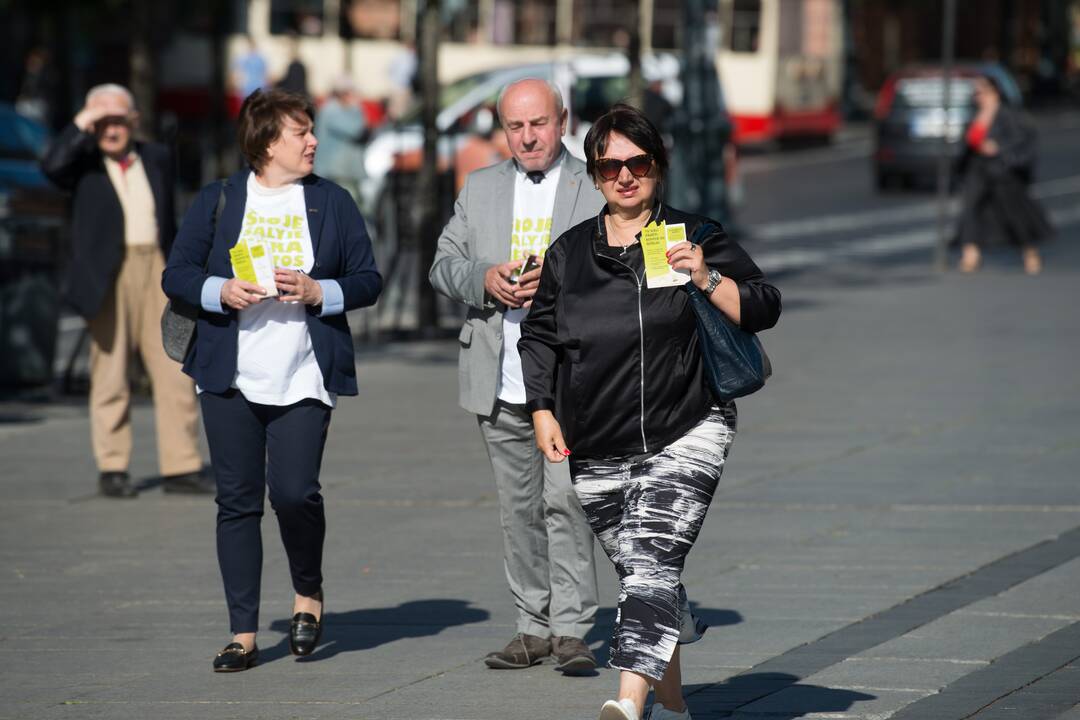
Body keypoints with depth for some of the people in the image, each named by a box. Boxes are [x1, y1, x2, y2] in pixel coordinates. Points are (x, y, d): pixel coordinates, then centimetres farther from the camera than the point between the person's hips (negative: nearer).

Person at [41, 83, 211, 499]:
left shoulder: (157, 158, 14)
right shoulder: (82, 161, 3)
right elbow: (51, 165, -20)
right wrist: (82, 124, -14)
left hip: (156, 271, 3)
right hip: (109, 277, -3)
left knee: (175, 371, -1)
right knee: (110, 375, 1)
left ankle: (181, 467, 3)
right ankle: (112, 469, 8)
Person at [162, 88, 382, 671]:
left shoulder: (332, 202, 8)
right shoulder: (218, 201, 7)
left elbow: (368, 280, 8)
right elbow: (176, 274, 7)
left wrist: (318, 291, -10)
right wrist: (221, 291, -12)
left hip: (304, 379, -1)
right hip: (230, 378, 1)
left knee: (294, 492, -14)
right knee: (237, 501, 1)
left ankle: (308, 591, 15)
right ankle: (243, 634, 8)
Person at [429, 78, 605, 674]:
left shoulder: (596, 190, 4)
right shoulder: (481, 189, 15)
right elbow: (444, 264, 12)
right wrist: (484, 279, -9)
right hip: (501, 380, 4)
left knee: (565, 500, -13)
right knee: (518, 509, 7)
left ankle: (572, 628, -10)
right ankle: (534, 627, 13)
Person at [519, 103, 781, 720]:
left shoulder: (694, 238, 2)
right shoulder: (570, 252, 12)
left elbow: (764, 309, -2)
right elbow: (540, 335, 19)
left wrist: (708, 280, -19)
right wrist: (543, 410, 8)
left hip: (686, 437, -4)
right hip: (597, 453, 4)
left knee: (652, 563, -20)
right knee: (638, 571, 10)